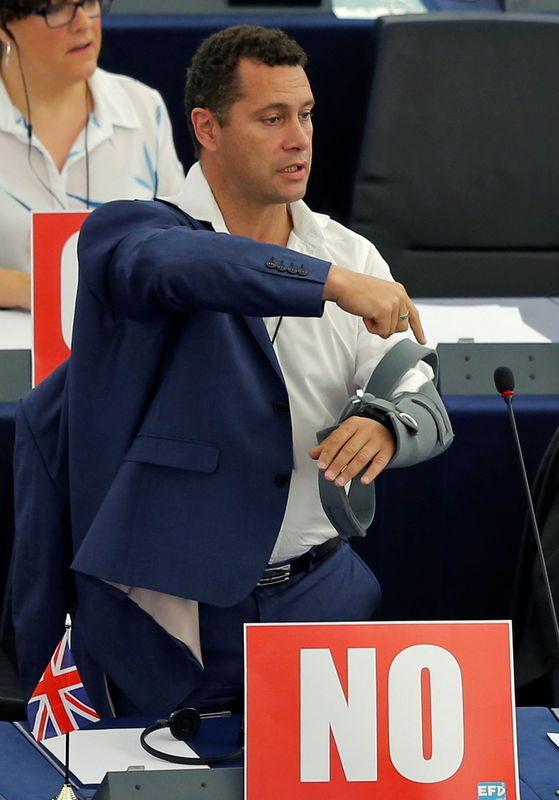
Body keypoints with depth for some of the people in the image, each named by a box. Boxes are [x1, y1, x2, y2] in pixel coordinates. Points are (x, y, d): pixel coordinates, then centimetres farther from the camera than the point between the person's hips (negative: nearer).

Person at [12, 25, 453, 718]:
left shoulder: (352, 255, 6)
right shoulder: (122, 232, -8)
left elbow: (428, 413, 3)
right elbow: (172, 265, -33)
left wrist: (386, 429, -22)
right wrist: (332, 284, -42)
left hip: (323, 595, 4)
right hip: (171, 614, -4)